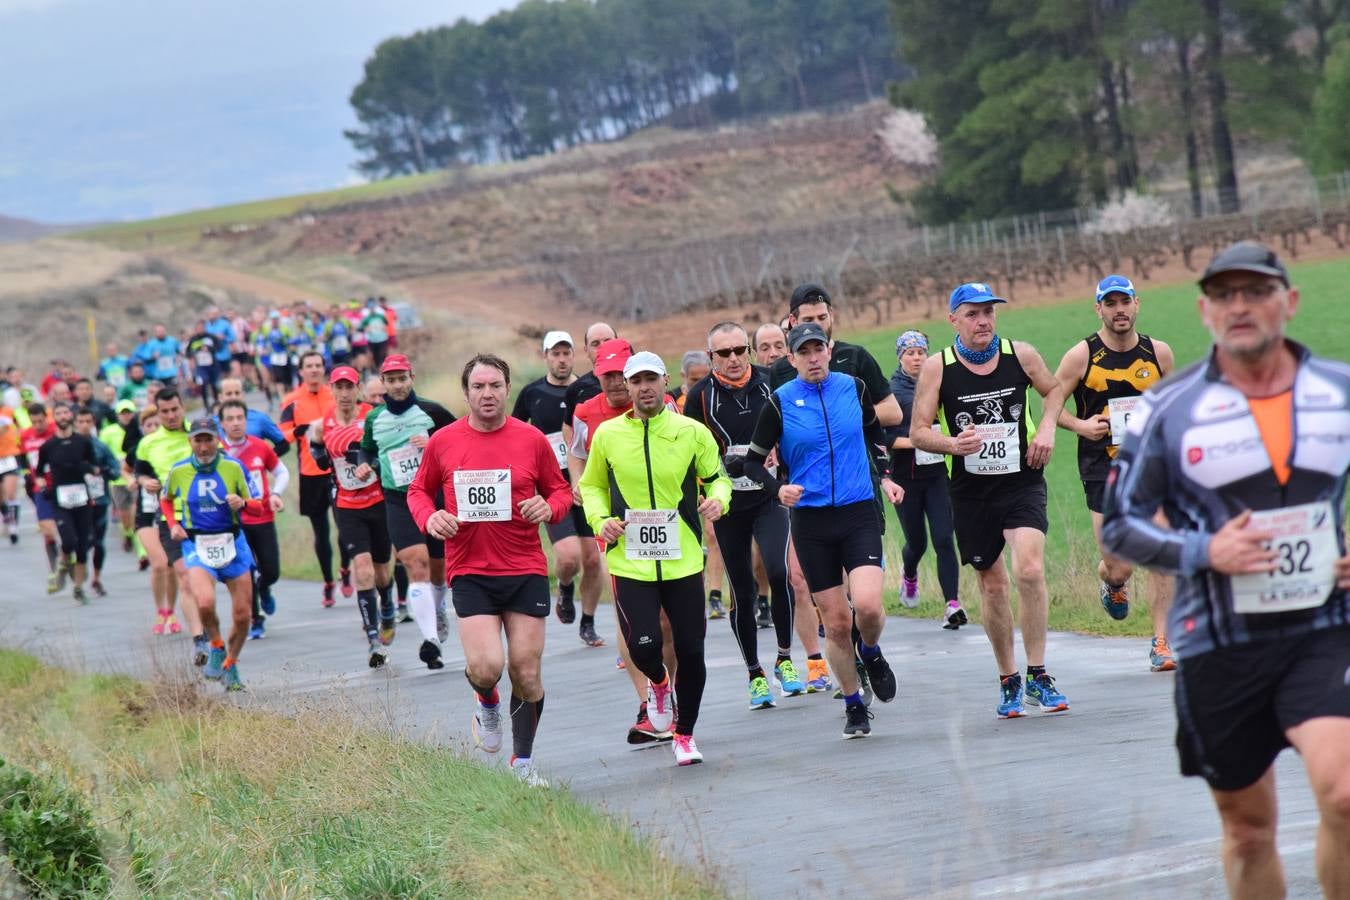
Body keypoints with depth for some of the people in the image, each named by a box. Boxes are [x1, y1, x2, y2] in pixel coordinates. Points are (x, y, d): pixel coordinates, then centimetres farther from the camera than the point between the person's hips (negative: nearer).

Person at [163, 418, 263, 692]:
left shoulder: (233, 467, -2)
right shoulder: (178, 472, -1)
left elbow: (257, 506, 6)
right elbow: (166, 500, 20)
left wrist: (242, 503, -16)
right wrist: (173, 525, 3)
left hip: (232, 544, 1)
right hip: (196, 546, -1)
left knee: (242, 615, 3)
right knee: (205, 603, -27)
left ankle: (230, 665, 27)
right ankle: (216, 647, 2)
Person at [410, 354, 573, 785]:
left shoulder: (532, 440, 2)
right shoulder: (443, 442, 1)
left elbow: (561, 490, 13)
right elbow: (418, 490, 14)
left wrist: (549, 508, -10)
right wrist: (429, 518, -7)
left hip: (526, 570, 1)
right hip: (469, 571, -1)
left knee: (526, 673, 2)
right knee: (485, 667, -16)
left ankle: (523, 763, 20)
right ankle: (488, 706, 22)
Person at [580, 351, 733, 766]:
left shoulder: (693, 432, -1)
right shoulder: (607, 435, 1)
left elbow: (716, 477, 12)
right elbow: (592, 484, 15)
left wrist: (717, 499, -10)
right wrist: (600, 520, -3)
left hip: (683, 560, 1)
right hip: (629, 561, 0)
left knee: (690, 650, 2)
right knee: (643, 646, -14)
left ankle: (684, 735, 23)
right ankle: (658, 683, 24)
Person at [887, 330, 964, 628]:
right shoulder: (891, 391, -3)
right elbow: (882, 437, -8)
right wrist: (915, 441, -19)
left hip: (938, 473, 1)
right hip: (906, 477, -1)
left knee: (943, 539, -11)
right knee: (916, 541, 10)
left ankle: (952, 604, -17)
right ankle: (909, 574, 46)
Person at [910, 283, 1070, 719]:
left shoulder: (1021, 355, -2)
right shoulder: (937, 367, -6)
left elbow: (1054, 389, 18)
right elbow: (918, 432, -3)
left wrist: (1047, 428, 0)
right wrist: (952, 444, -23)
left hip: (1022, 482, 0)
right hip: (971, 490, 0)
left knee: (1030, 570, -19)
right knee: (992, 585, 7)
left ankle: (1037, 678, -11)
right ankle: (1008, 680, 24)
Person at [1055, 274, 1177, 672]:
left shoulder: (1159, 353, 4)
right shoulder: (1081, 356, -4)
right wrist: (1080, 425, -14)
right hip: (1103, 471, -2)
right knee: (1119, 567, -2)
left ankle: (1161, 643, 1)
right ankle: (1112, 585, 36)